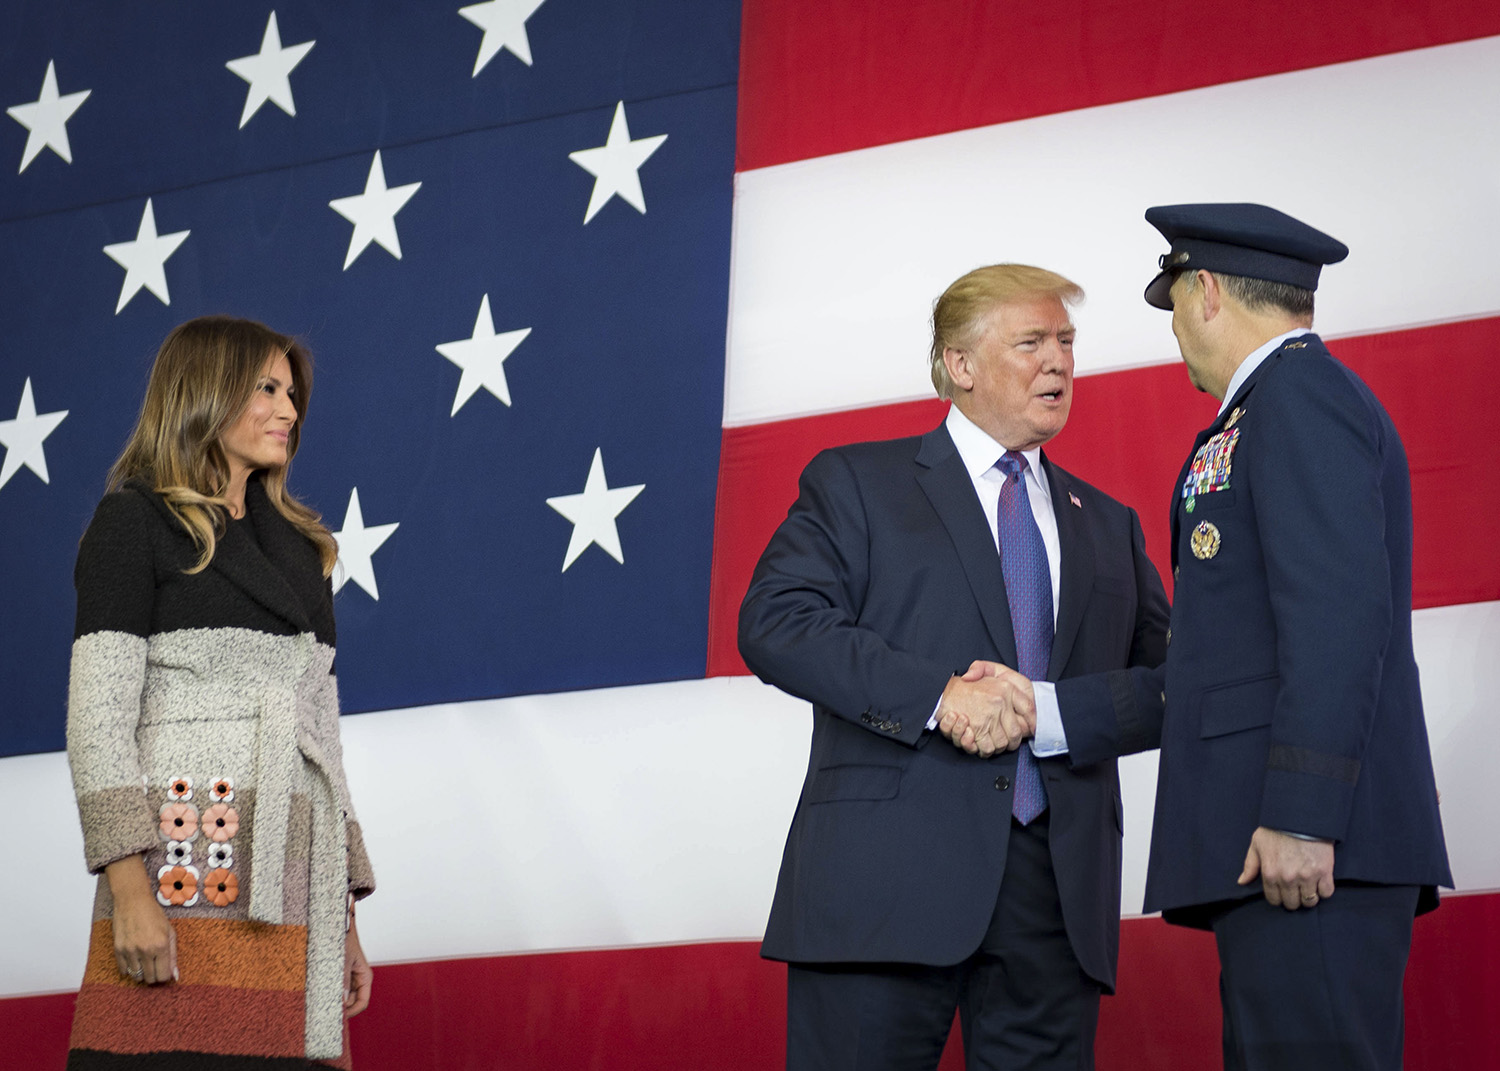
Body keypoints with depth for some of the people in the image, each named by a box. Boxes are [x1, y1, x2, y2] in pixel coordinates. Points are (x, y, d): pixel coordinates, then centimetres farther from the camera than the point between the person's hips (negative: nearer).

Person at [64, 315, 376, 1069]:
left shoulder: (299, 550, 24)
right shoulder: (134, 523, 6)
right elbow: (97, 715, -4)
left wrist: (345, 918, 15)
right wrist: (129, 890, -16)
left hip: (294, 884, 6)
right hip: (189, 873, -5)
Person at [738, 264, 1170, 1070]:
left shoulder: (1107, 525, 24)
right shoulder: (858, 483, 9)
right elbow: (774, 623, -5)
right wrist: (935, 696, -16)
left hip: (1057, 884, 4)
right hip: (889, 874, -4)